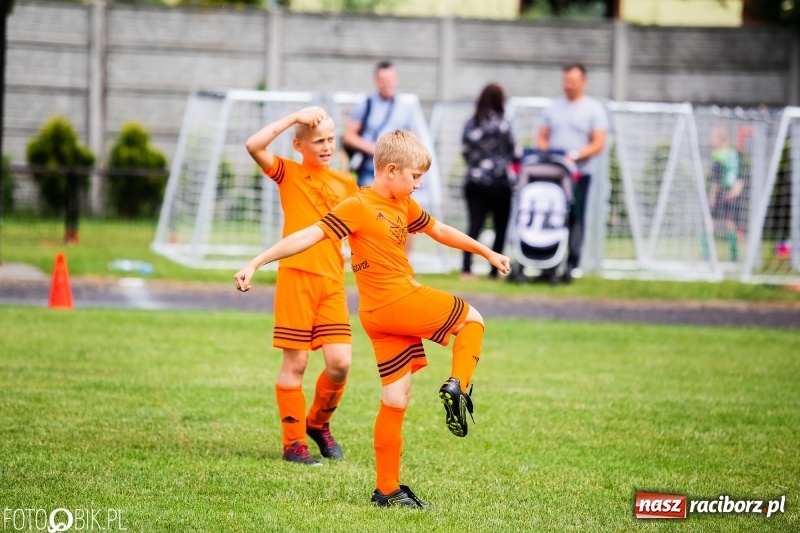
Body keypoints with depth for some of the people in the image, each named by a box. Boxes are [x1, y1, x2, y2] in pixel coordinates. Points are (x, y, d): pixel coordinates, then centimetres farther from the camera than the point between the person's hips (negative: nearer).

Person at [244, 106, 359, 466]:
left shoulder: (346, 185, 13)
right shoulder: (289, 173, 1)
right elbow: (254, 145, -16)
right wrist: (294, 118, -14)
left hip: (333, 281, 4)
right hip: (296, 276, -4)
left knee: (340, 363, -3)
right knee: (295, 362, 0)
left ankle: (319, 423, 23)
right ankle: (294, 443, 9)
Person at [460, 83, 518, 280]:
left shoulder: (470, 124, 6)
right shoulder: (501, 124, -9)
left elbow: (465, 151, 9)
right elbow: (513, 152, -1)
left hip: (473, 181, 4)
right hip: (498, 182, -4)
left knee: (474, 224, 3)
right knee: (500, 227, 6)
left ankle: (466, 268, -7)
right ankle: (494, 270, 3)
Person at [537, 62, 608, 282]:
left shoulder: (594, 109, 5)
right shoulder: (553, 108, 17)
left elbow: (598, 144, -2)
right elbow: (542, 137, 18)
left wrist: (576, 154, -17)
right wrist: (543, 151, -4)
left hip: (579, 173, -3)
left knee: (574, 220, -7)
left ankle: (571, 264, -9)